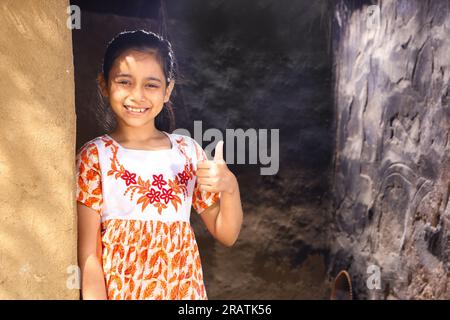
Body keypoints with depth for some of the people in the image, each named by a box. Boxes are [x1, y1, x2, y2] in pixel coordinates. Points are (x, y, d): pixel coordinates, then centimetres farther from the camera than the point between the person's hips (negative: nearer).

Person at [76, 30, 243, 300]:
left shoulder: (188, 150, -3)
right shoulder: (95, 156, -11)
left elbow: (226, 235, 1)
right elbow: (88, 256, -9)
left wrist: (230, 187, -16)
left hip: (185, 289, 3)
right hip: (121, 291, -3)